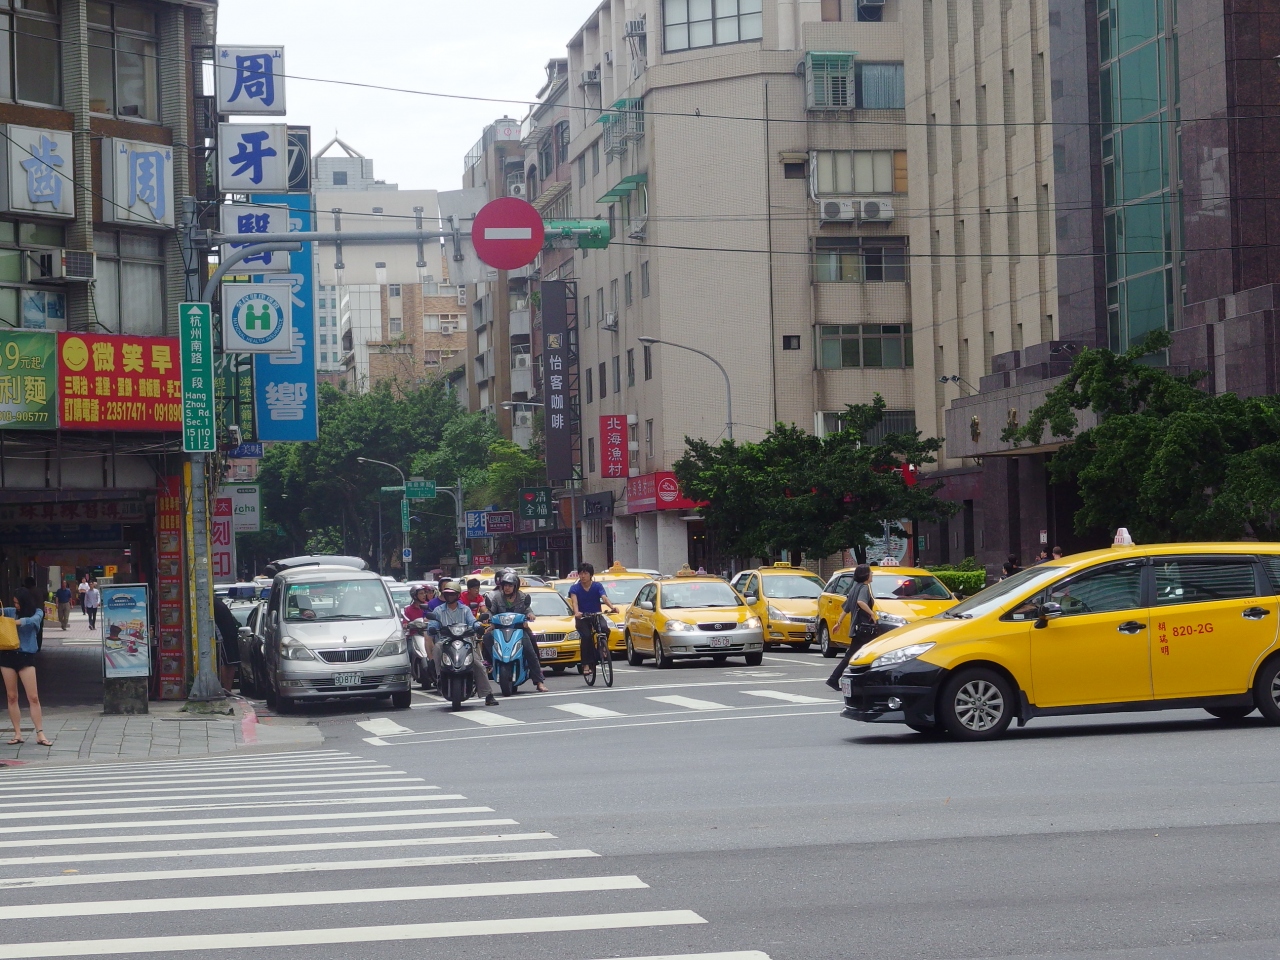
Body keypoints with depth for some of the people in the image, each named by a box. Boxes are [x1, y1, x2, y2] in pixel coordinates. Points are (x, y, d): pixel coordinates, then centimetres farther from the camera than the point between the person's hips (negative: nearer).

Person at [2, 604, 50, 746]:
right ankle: (17, 734, 10)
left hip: (26, 656, -2)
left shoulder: (37, 612, 1)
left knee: (33, 697, -5)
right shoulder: (10, 611, 7)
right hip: (7, 655, 2)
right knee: (12, 696, 5)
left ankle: (40, 734, -2)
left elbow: (34, 620, -19)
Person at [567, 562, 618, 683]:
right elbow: (574, 601, -18)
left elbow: (604, 597, -16)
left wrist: (612, 607, -38)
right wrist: (576, 612, -41)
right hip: (582, 618, -1)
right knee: (586, 636, -27)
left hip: (596, 615, 1)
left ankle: (599, 655, -9)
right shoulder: (575, 588, -1)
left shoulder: (597, 586, 1)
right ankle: (586, 665, -23)